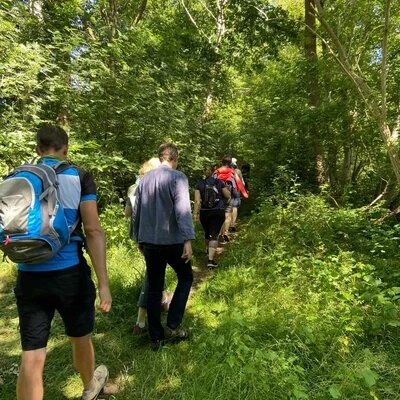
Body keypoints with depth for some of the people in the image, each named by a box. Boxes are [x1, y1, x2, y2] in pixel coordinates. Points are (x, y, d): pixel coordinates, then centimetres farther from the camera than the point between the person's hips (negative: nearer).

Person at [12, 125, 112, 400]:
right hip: (70, 273, -2)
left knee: (31, 358, 9)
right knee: (81, 338, 22)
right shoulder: (79, 177, -6)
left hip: (29, 276, 2)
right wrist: (103, 283, -13)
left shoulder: (17, 178, 4)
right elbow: (93, 231, -14)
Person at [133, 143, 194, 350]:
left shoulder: (144, 178, 9)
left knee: (154, 288, 14)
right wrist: (188, 239, -20)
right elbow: (182, 210, -19)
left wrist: (138, 238, 23)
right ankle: (172, 326, 12)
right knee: (185, 277, 17)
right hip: (172, 241, -5)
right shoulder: (178, 177, -9)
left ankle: (156, 337, 21)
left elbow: (136, 212, 14)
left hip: (149, 242, 5)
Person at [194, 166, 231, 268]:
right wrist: (227, 188, 20)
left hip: (204, 213, 2)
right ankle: (210, 260, -11)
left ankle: (208, 250, 48)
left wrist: (196, 213, -7)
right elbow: (228, 196, 2)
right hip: (218, 212, -2)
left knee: (207, 233, 23)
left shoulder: (199, 184, -2)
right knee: (214, 235, -2)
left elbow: (197, 200, -10)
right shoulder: (219, 183, -2)